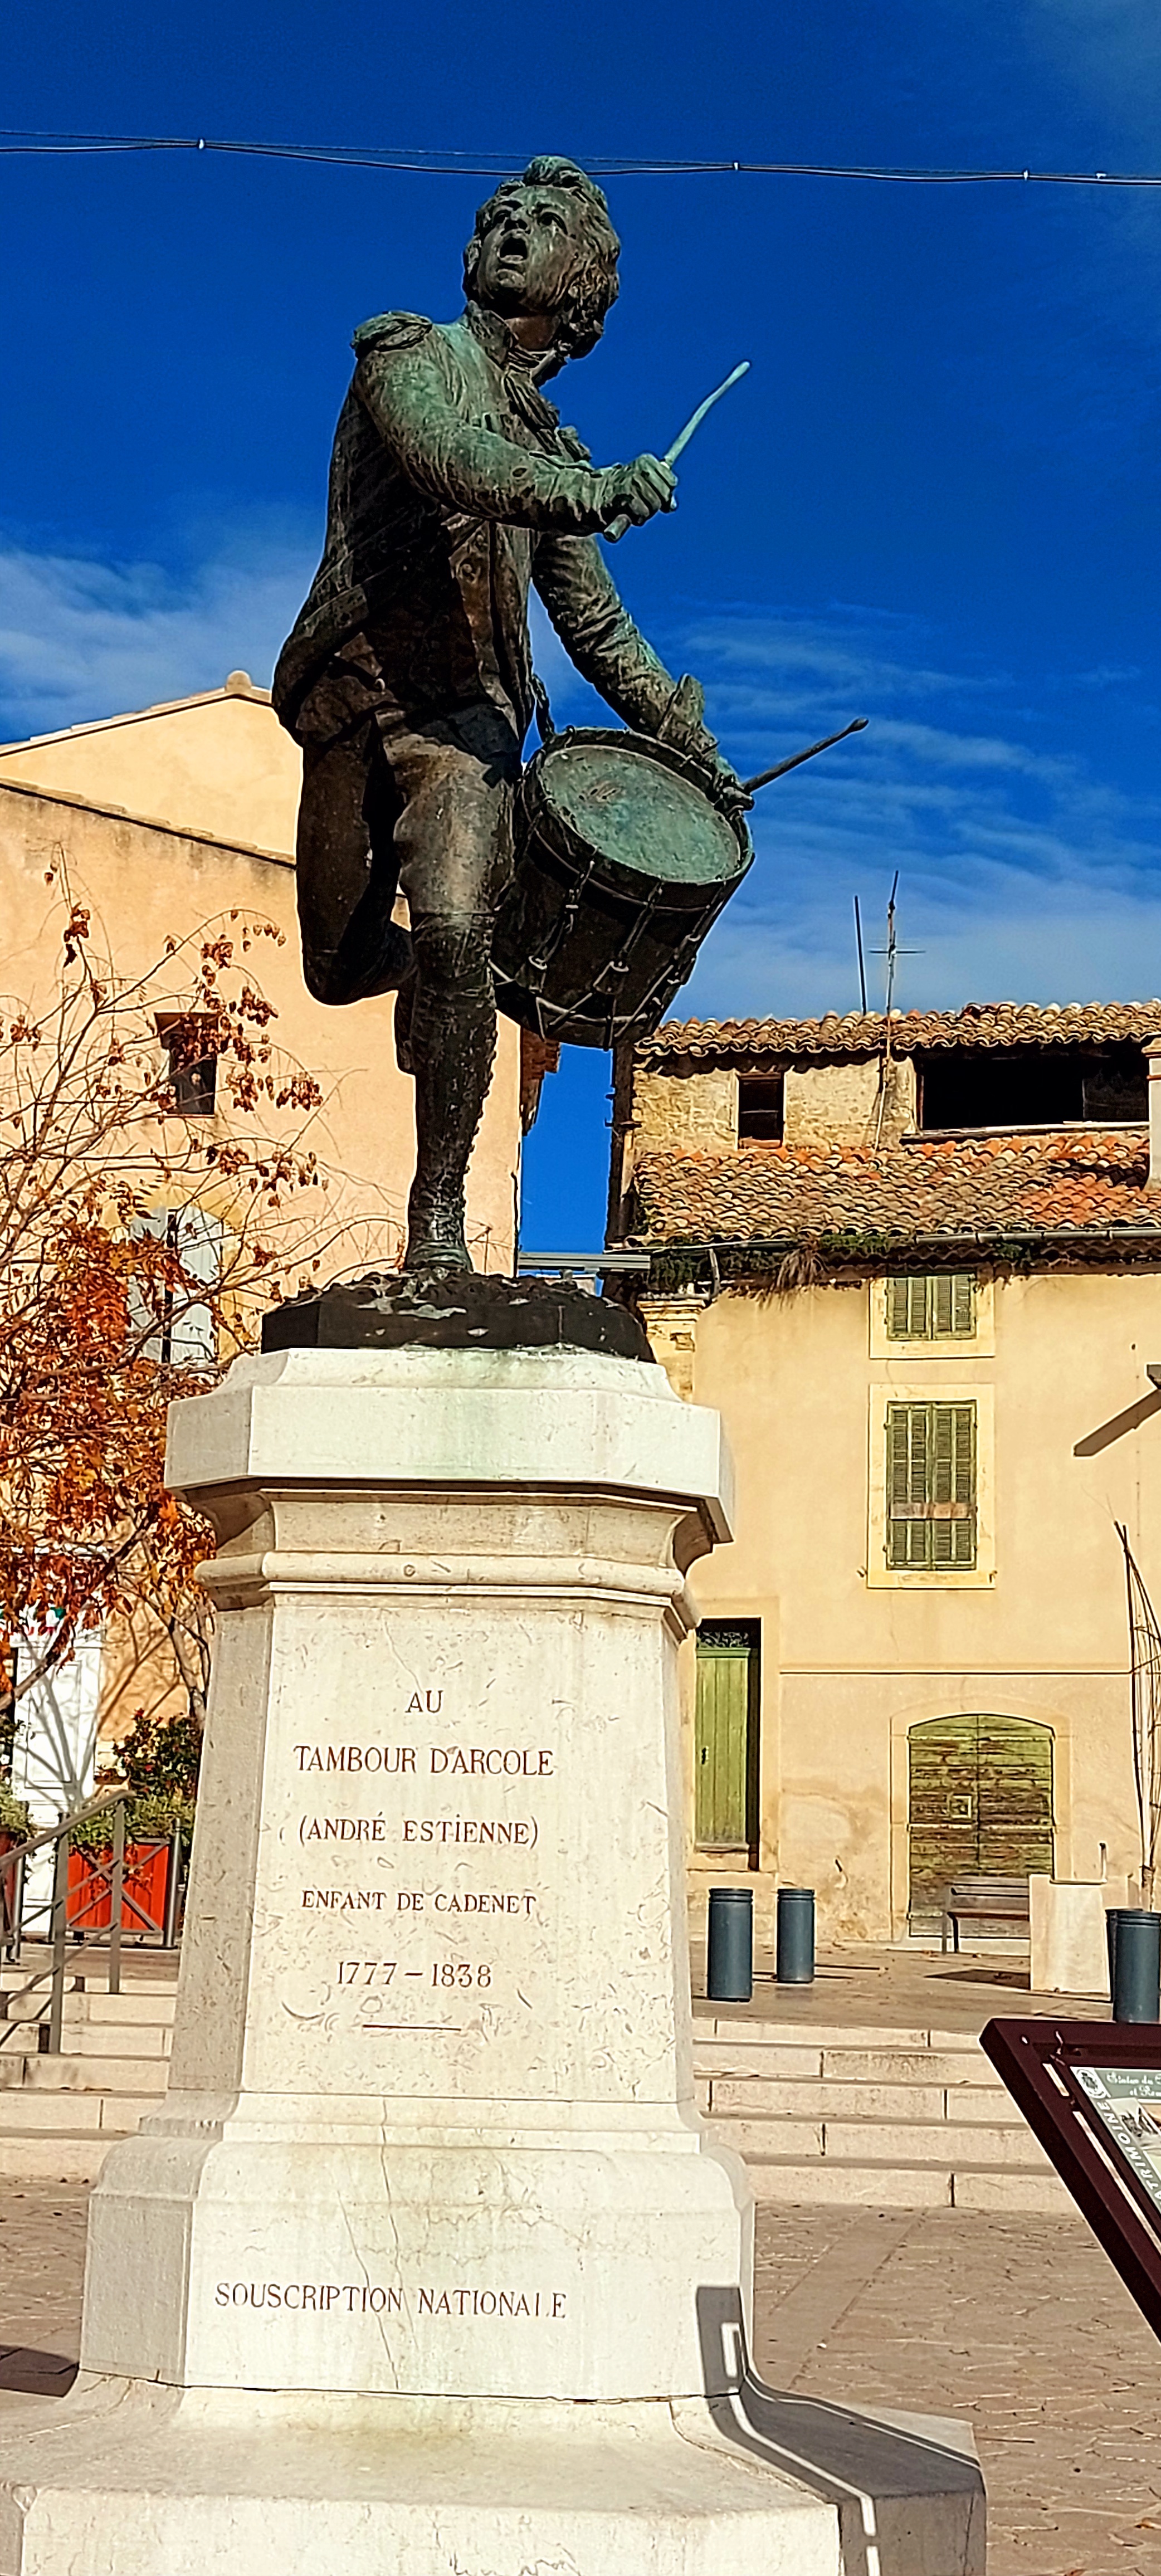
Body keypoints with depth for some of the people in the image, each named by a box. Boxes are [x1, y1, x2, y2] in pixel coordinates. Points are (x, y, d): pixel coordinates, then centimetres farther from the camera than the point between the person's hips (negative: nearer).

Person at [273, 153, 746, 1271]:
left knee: (453, 936, -22)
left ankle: (438, 1211, -16)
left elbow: (597, 625, 26)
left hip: (464, 718, 1)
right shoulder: (407, 353, 8)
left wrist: (690, 744, 20)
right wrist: (597, 491, -29)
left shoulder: (549, 450, 20)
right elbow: (450, 462, -15)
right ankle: (439, 959, 40)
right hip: (352, 703, -1)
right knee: (338, 965, 4)